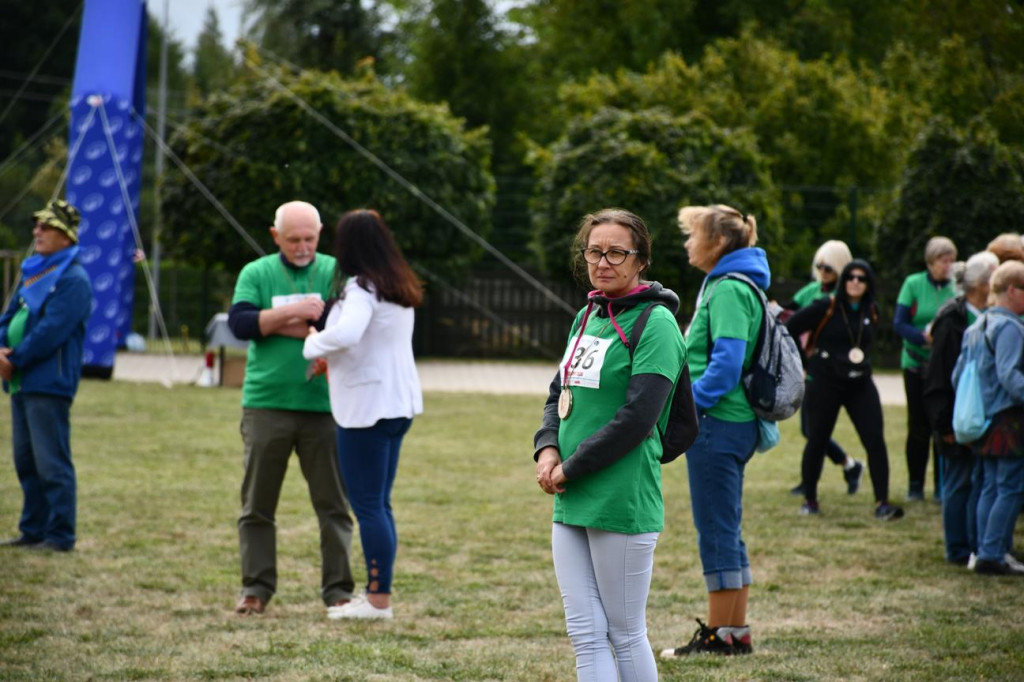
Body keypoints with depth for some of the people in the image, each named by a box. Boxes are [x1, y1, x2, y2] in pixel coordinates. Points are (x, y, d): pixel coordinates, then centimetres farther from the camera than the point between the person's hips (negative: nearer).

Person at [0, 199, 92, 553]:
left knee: (51, 463, -8)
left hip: (49, 384, -9)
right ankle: (33, 530, 20)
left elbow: (51, 331, -19)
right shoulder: (33, 273, 18)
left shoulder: (72, 279, -11)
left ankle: (60, 535, -4)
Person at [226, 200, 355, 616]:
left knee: (333, 503, 2)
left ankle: (338, 589, 9)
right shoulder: (256, 274, 7)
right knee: (257, 504, 5)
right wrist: (293, 312, -16)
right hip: (266, 405, 1)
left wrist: (280, 325, -9)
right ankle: (256, 588, 14)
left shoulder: (336, 273, 5)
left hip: (324, 406, -1)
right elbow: (239, 323, -7)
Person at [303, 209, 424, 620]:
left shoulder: (362, 288, -16)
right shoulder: (400, 289, 12)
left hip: (366, 408, -9)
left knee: (368, 505, -3)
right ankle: (376, 593, 20)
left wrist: (315, 343, -16)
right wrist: (334, 360, 20)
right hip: (399, 403, 9)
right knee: (379, 504, 15)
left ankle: (378, 600, 0)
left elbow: (346, 333, -34)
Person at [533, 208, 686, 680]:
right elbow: (559, 394, 21)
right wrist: (547, 450, 1)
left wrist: (571, 469, -12)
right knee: (586, 634, 8)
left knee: (625, 636, 2)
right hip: (570, 503, 7)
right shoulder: (586, 318, 15)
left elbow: (637, 417, -18)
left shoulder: (655, 324, -10)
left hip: (622, 504, -7)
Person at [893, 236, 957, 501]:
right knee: (919, 426, 4)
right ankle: (915, 484, 16)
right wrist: (923, 337, -24)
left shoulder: (956, 288, 0)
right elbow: (899, 323, -7)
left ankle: (943, 485, 9)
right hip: (917, 364, -1)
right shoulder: (913, 284, -3)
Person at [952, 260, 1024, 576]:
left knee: (991, 487, 13)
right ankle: (993, 555, -5)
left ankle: (985, 553, 14)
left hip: (985, 418, 9)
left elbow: (958, 376, 15)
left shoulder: (976, 327, 13)